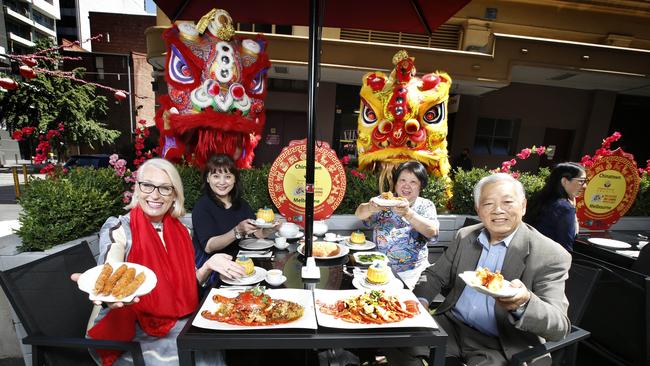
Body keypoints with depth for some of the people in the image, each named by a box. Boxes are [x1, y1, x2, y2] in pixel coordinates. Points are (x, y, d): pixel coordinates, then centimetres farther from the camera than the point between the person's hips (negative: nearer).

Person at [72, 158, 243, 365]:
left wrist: (208, 265, -14)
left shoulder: (180, 232, 1)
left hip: (176, 324, 5)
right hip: (129, 331, -4)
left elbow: (187, 284, 5)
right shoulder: (118, 229, -12)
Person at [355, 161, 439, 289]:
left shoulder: (426, 206, 1)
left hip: (410, 271, -1)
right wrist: (370, 207, -34)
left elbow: (432, 232, -17)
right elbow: (359, 214, -11)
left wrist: (408, 213, -35)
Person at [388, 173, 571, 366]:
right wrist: (421, 300, -12)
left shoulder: (551, 256, -11)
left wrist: (524, 303, -38)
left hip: (503, 347, -2)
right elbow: (436, 275, 8)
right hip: (451, 326, 3)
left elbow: (560, 326, -16)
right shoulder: (465, 236, 2)